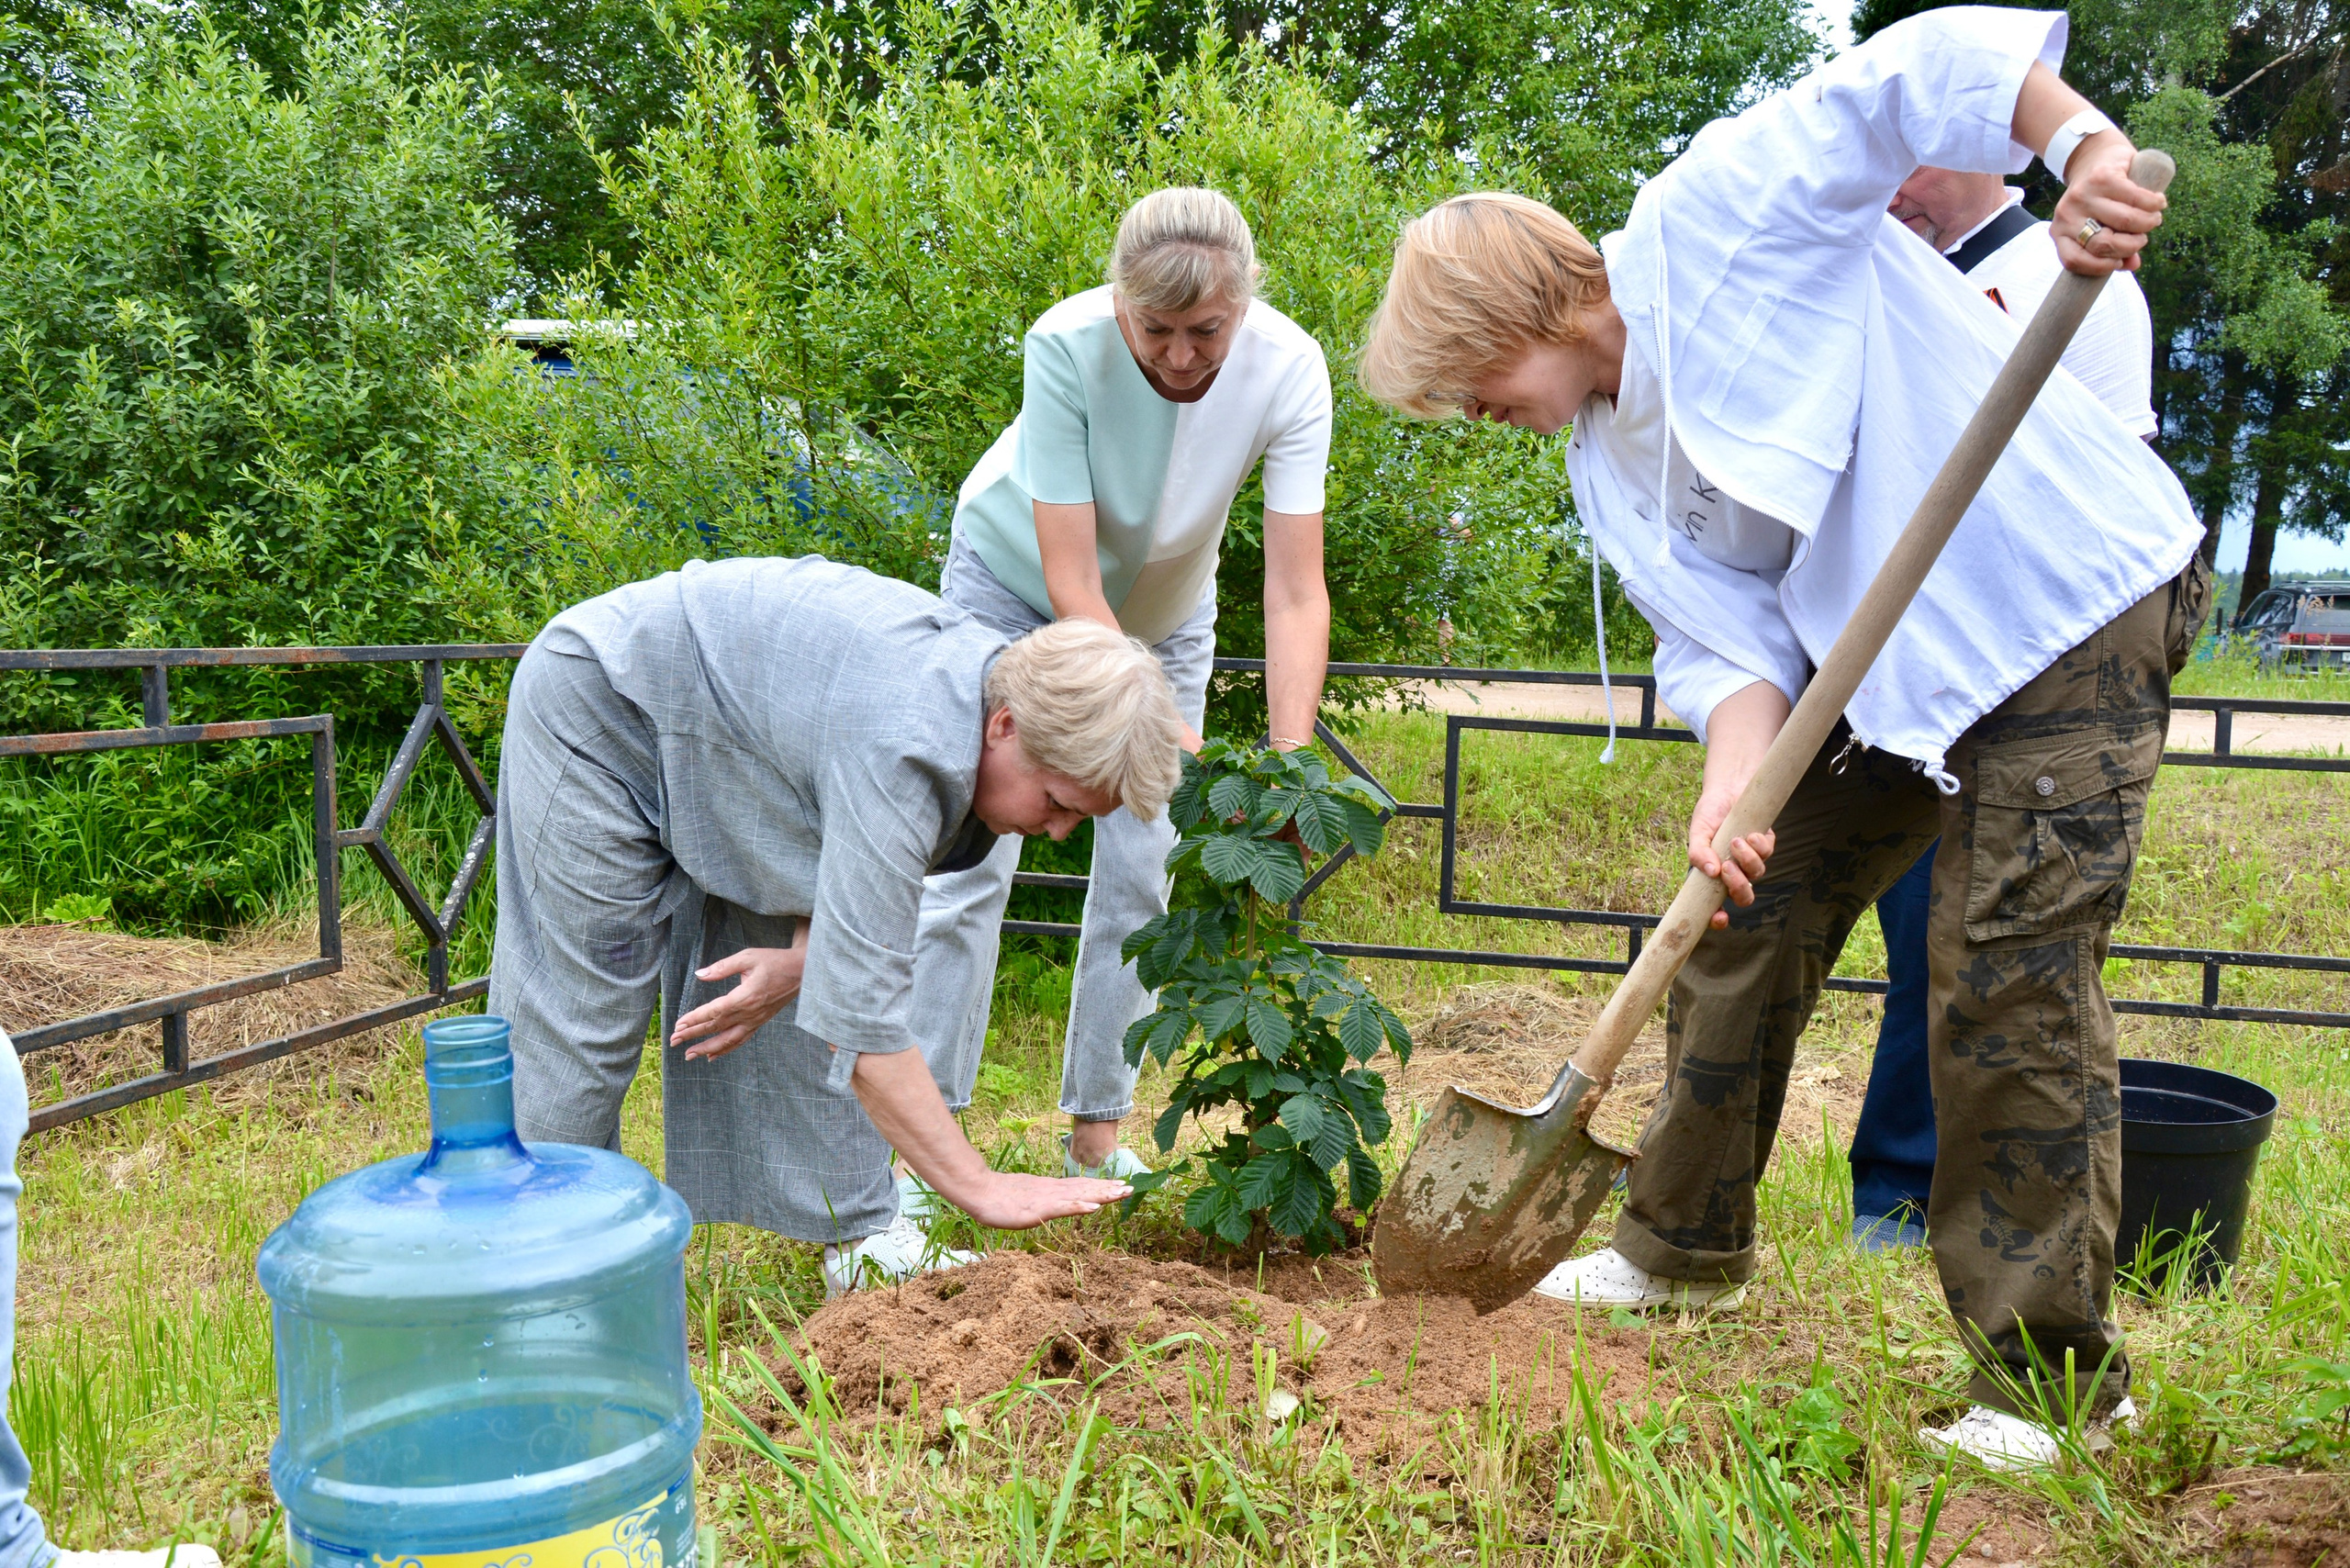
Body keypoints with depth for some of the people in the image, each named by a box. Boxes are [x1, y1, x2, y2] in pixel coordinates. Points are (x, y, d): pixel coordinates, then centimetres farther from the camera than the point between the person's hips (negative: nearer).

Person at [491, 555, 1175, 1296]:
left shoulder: (1000, 677, -14)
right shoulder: (901, 752, -41)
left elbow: (866, 870, 0)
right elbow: (863, 1012, -40)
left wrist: (801, 954, -18)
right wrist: (981, 1189, -37)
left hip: (736, 728, 8)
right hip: (601, 713, -8)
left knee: (817, 985, 4)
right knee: (582, 1012, -5)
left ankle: (859, 1236, 11)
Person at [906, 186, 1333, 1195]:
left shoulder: (1286, 369, -29)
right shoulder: (1067, 345, -35)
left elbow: (1295, 594, -31)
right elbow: (1071, 585, -35)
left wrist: (1290, 767, -42)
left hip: (1163, 611, 2)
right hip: (1016, 583, -2)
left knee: (1141, 873, -1)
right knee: (969, 854, -9)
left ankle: (1096, 1138, 12)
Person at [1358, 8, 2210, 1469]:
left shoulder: (1719, 208, -14)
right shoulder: (1611, 464, 6)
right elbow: (1731, 634, -3)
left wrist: (2089, 146, -36)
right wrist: (1734, 779, -22)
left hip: (2068, 608, -8)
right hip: (1887, 672, 8)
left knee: (2013, 975, -10)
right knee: (1747, 919, 9)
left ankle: (2053, 1378, 3)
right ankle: (1688, 1244, 28)